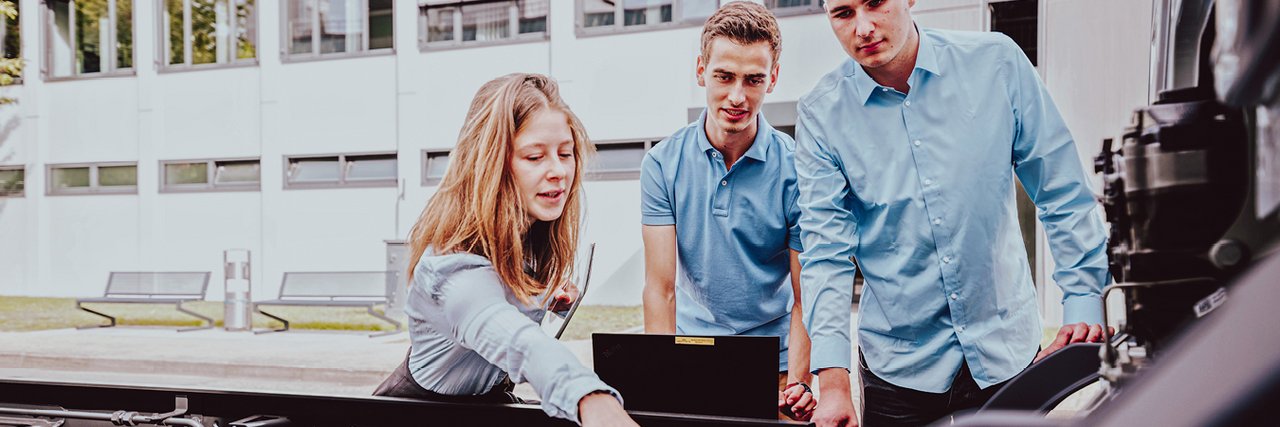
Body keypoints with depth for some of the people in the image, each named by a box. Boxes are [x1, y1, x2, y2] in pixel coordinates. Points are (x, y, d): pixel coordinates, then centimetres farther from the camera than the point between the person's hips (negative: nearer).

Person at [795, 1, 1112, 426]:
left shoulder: (996, 62, -6)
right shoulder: (821, 115, -7)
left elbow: (1061, 192, 1)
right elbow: (825, 251, -11)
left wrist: (1084, 300, -3)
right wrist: (833, 381, -17)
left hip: (1009, 349, 1)